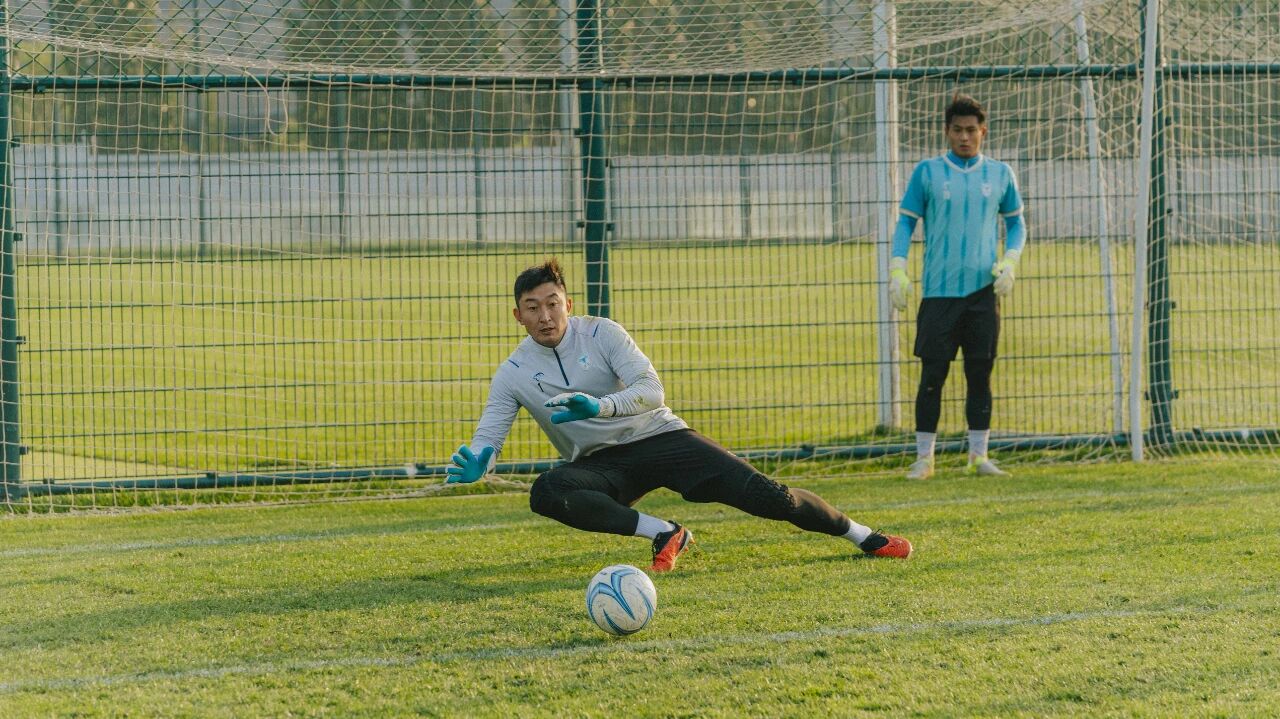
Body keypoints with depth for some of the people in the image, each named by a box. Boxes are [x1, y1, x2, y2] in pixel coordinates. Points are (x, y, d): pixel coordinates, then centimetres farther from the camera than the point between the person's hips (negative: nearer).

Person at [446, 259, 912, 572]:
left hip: (658, 437, -1)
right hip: (600, 466, 1)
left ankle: (862, 536, 3)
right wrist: (475, 462, -32)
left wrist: (598, 406, -37)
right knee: (547, 493, -34)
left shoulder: (601, 334, -6)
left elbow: (651, 391, -17)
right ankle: (663, 534, -25)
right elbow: (489, 434, -6)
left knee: (763, 494, -14)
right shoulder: (513, 374, -1)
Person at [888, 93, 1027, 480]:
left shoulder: (999, 174, 8)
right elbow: (906, 222, 6)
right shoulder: (927, 172, 2)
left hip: (983, 290, 2)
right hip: (939, 290, -2)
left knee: (980, 373, 4)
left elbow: (1016, 222, 17)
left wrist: (1009, 260, 0)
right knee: (932, 375, -2)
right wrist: (897, 269, -5)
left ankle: (979, 455, 10)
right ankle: (924, 457, 4)